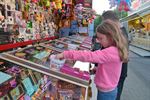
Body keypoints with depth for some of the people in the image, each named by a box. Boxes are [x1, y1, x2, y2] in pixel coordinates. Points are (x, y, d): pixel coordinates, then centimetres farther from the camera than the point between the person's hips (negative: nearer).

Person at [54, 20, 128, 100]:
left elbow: (89, 56, -35)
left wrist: (65, 54, -33)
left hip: (106, 93, -8)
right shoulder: (114, 50, 2)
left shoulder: (111, 52, -29)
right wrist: (97, 69, -5)